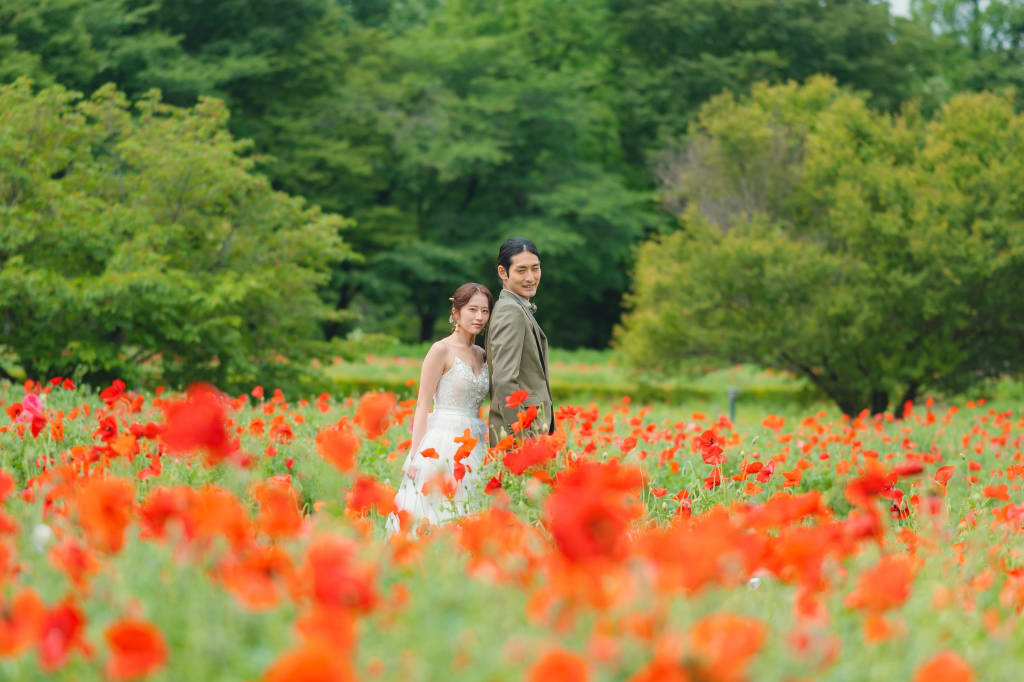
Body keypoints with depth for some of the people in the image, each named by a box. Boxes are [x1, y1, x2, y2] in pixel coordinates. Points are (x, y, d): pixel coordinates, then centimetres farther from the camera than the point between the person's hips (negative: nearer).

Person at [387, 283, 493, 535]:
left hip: (474, 446, 7)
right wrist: (416, 456, -14)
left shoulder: (482, 355, 15)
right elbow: (423, 406, -8)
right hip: (442, 446, -7)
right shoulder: (441, 350, -5)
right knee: (436, 518, -10)